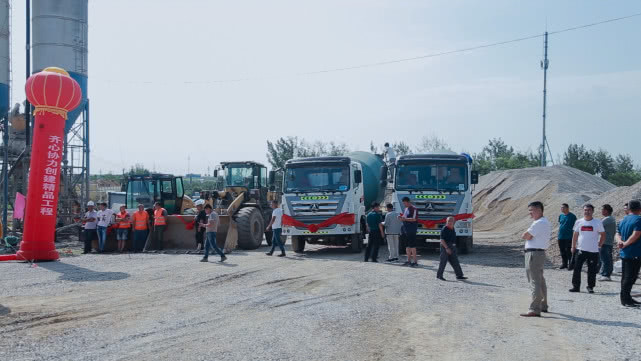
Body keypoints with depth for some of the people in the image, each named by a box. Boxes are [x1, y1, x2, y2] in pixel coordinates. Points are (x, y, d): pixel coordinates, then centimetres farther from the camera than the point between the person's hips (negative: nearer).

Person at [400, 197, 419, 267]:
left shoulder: (413, 209, -10)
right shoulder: (406, 209, 18)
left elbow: (414, 219, -18)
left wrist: (405, 219, -24)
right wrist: (401, 218, 4)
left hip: (411, 229, -9)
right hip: (405, 229, 9)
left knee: (412, 245, -10)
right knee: (407, 245, 11)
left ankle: (415, 262, -9)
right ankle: (409, 260, 17)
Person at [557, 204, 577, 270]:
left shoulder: (572, 216, -5)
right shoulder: (560, 216, 11)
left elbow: (574, 227, -4)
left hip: (568, 237, -6)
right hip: (561, 237, 6)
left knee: (569, 251, -4)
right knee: (562, 251, 10)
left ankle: (570, 264, 3)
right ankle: (564, 264, 20)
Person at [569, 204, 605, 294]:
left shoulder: (598, 222, 1)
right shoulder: (579, 222, 7)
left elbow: (603, 235, 7)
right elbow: (575, 235, 13)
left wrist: (599, 245, 0)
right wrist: (573, 247, 11)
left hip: (593, 250, -2)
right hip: (580, 250, 2)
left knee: (592, 270, 2)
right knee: (577, 269, -2)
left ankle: (590, 287, 15)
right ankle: (576, 286, 6)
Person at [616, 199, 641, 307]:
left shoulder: (624, 220, 13)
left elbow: (618, 234, 12)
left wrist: (620, 242, -7)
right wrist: (625, 244, -12)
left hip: (624, 253, 8)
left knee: (625, 277, 15)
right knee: (631, 277, -4)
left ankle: (626, 298, 23)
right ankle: (625, 299, -3)